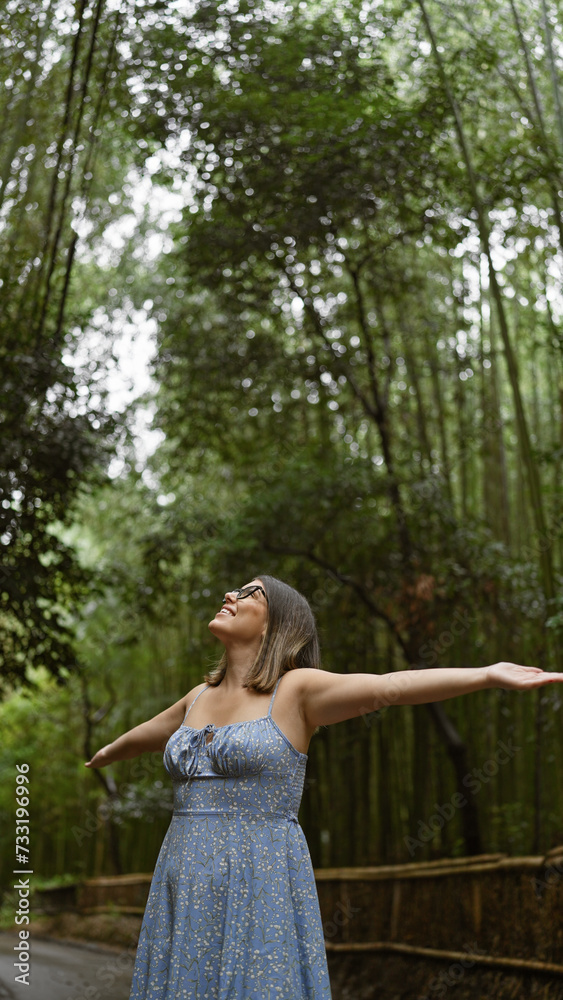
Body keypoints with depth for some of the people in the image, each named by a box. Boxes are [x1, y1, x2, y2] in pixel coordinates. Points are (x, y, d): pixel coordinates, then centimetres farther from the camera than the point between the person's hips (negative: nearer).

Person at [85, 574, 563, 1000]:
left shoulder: (296, 690, -4)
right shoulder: (201, 697, 15)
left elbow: (389, 685, -20)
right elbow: (148, 733, 36)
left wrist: (488, 674, -34)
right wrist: (108, 754, 57)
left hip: (262, 897, -6)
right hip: (189, 897, 6)